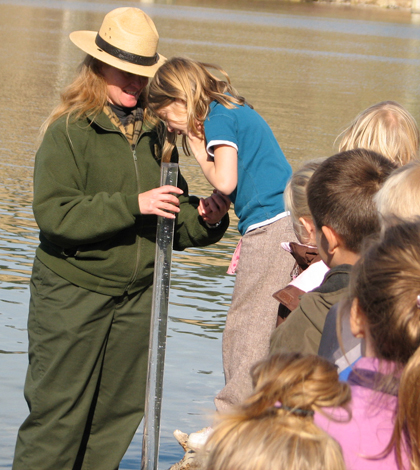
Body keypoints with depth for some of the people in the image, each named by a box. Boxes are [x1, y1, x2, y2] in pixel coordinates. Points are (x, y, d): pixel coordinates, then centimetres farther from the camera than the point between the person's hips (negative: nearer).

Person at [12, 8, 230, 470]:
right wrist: (133, 204, -24)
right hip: (72, 292, -6)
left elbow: (171, 216, 16)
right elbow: (53, 213, -19)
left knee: (119, 414, 11)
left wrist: (203, 216, -7)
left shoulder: (153, 131, 8)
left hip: (137, 293, 6)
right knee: (58, 411, -4)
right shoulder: (69, 131, -9)